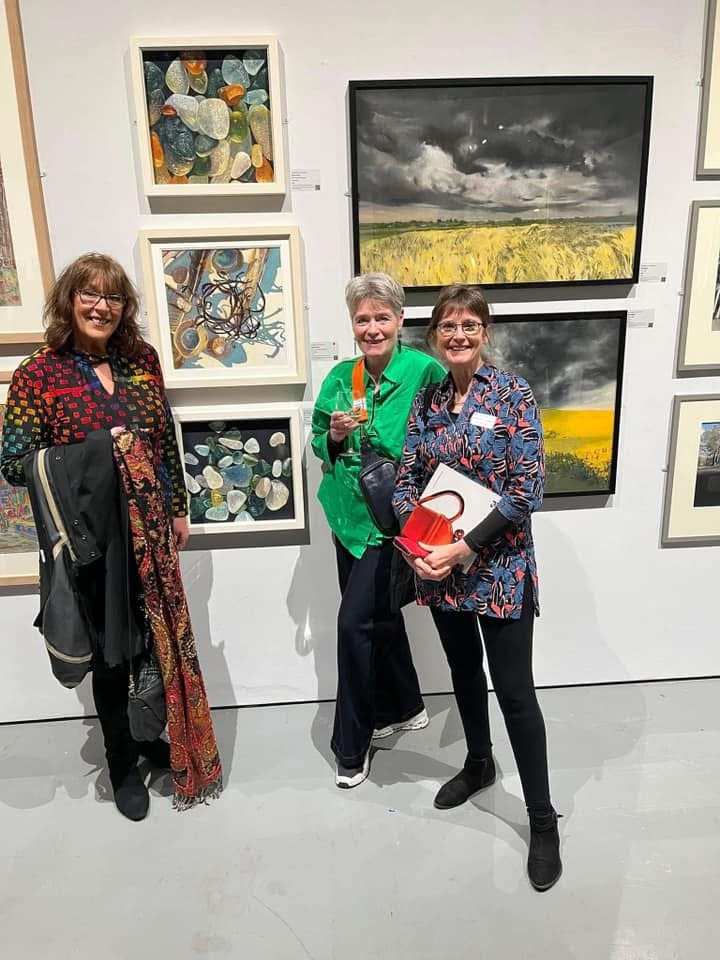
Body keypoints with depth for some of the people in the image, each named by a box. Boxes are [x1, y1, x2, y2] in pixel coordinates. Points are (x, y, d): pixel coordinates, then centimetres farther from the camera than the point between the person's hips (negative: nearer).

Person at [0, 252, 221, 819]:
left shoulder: (142, 359, 4)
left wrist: (178, 509, 10)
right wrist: (90, 455, -20)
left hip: (150, 530, 4)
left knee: (158, 640, 14)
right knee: (112, 651, 10)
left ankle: (153, 736, 41)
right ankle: (122, 762, 33)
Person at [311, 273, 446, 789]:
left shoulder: (425, 371, -12)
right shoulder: (341, 377, 4)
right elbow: (321, 446, 11)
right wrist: (335, 436, -10)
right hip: (349, 513, 6)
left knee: (355, 621, -7)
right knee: (379, 614, 19)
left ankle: (351, 746, 14)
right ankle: (404, 708, 42)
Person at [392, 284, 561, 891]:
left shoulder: (513, 393, -9)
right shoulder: (428, 400, 5)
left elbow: (527, 488, -15)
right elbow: (406, 481, 6)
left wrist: (466, 547, -19)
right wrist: (417, 545, -11)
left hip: (498, 566, -5)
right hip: (437, 564, 5)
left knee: (515, 690, 2)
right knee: (464, 671, 20)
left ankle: (543, 820, 19)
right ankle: (479, 764, 44)